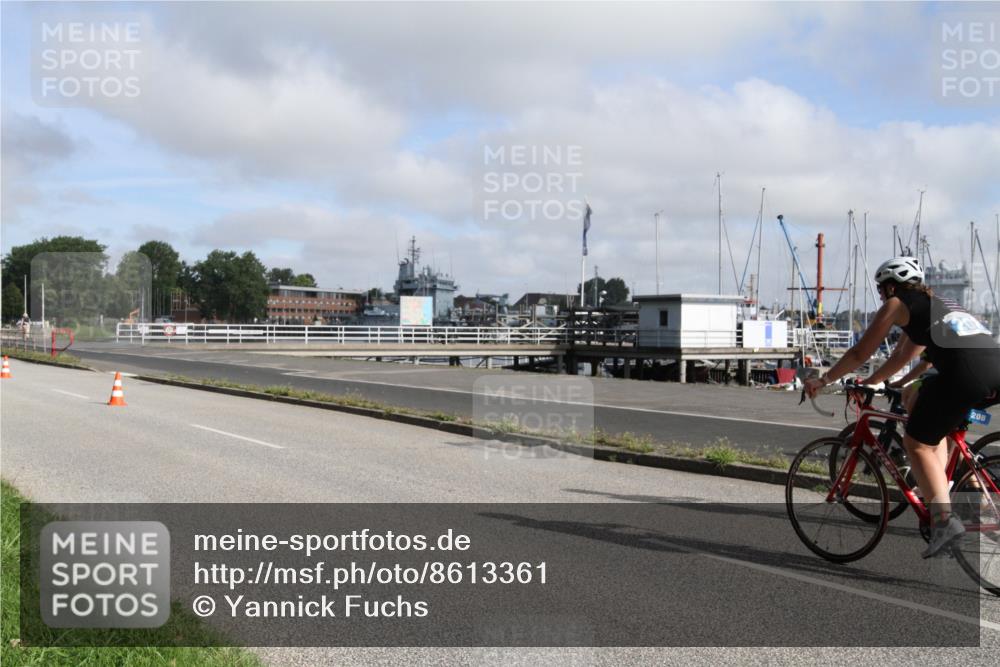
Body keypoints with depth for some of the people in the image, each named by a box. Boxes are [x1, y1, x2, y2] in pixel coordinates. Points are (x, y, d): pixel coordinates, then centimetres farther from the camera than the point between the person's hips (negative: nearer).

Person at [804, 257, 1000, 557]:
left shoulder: (897, 304, 11)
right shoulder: (934, 303, 33)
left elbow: (859, 354, 15)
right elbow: (900, 358, 41)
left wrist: (822, 381, 26)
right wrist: (868, 382, 48)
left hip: (966, 371, -8)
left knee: (916, 443, 5)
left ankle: (944, 518, -7)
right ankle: (937, 494, 26)